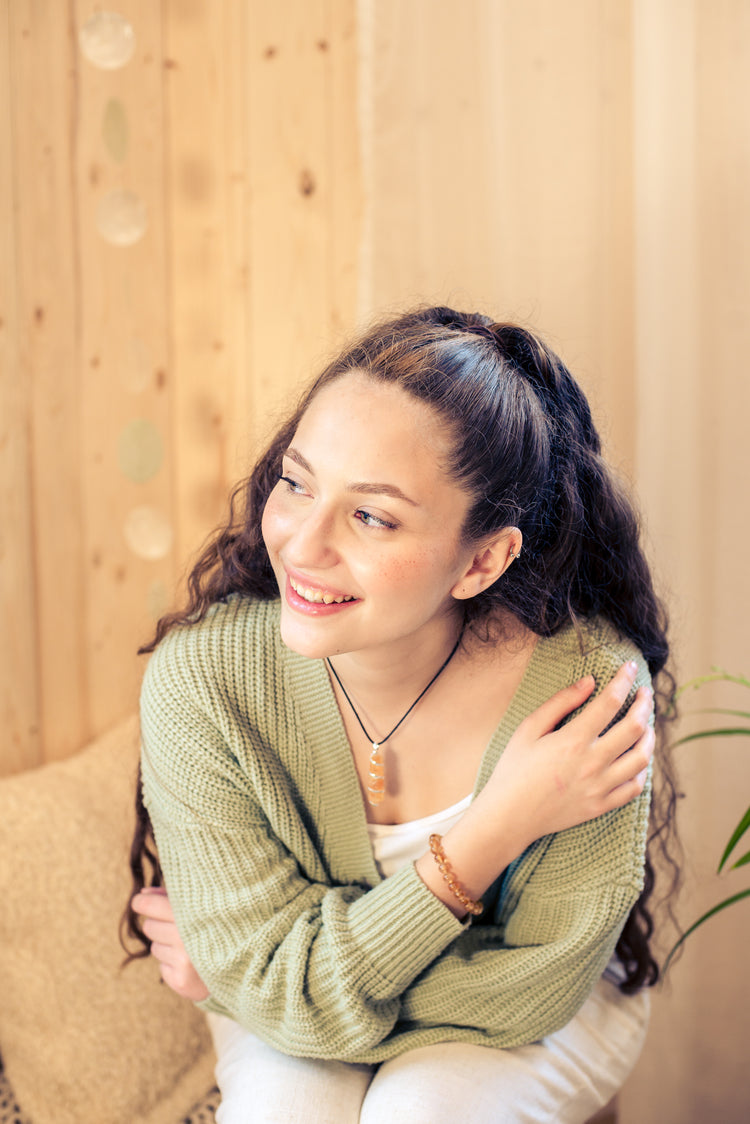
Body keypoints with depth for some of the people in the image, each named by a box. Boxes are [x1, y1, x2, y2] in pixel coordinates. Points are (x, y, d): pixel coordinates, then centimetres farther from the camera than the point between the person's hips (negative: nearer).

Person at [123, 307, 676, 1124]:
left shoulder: (587, 683, -29)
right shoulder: (198, 678, -26)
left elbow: (532, 988, -19)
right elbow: (294, 1002, -23)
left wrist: (242, 968, -17)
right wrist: (496, 829, -33)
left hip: (520, 1027, 0)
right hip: (296, 1032, 1)